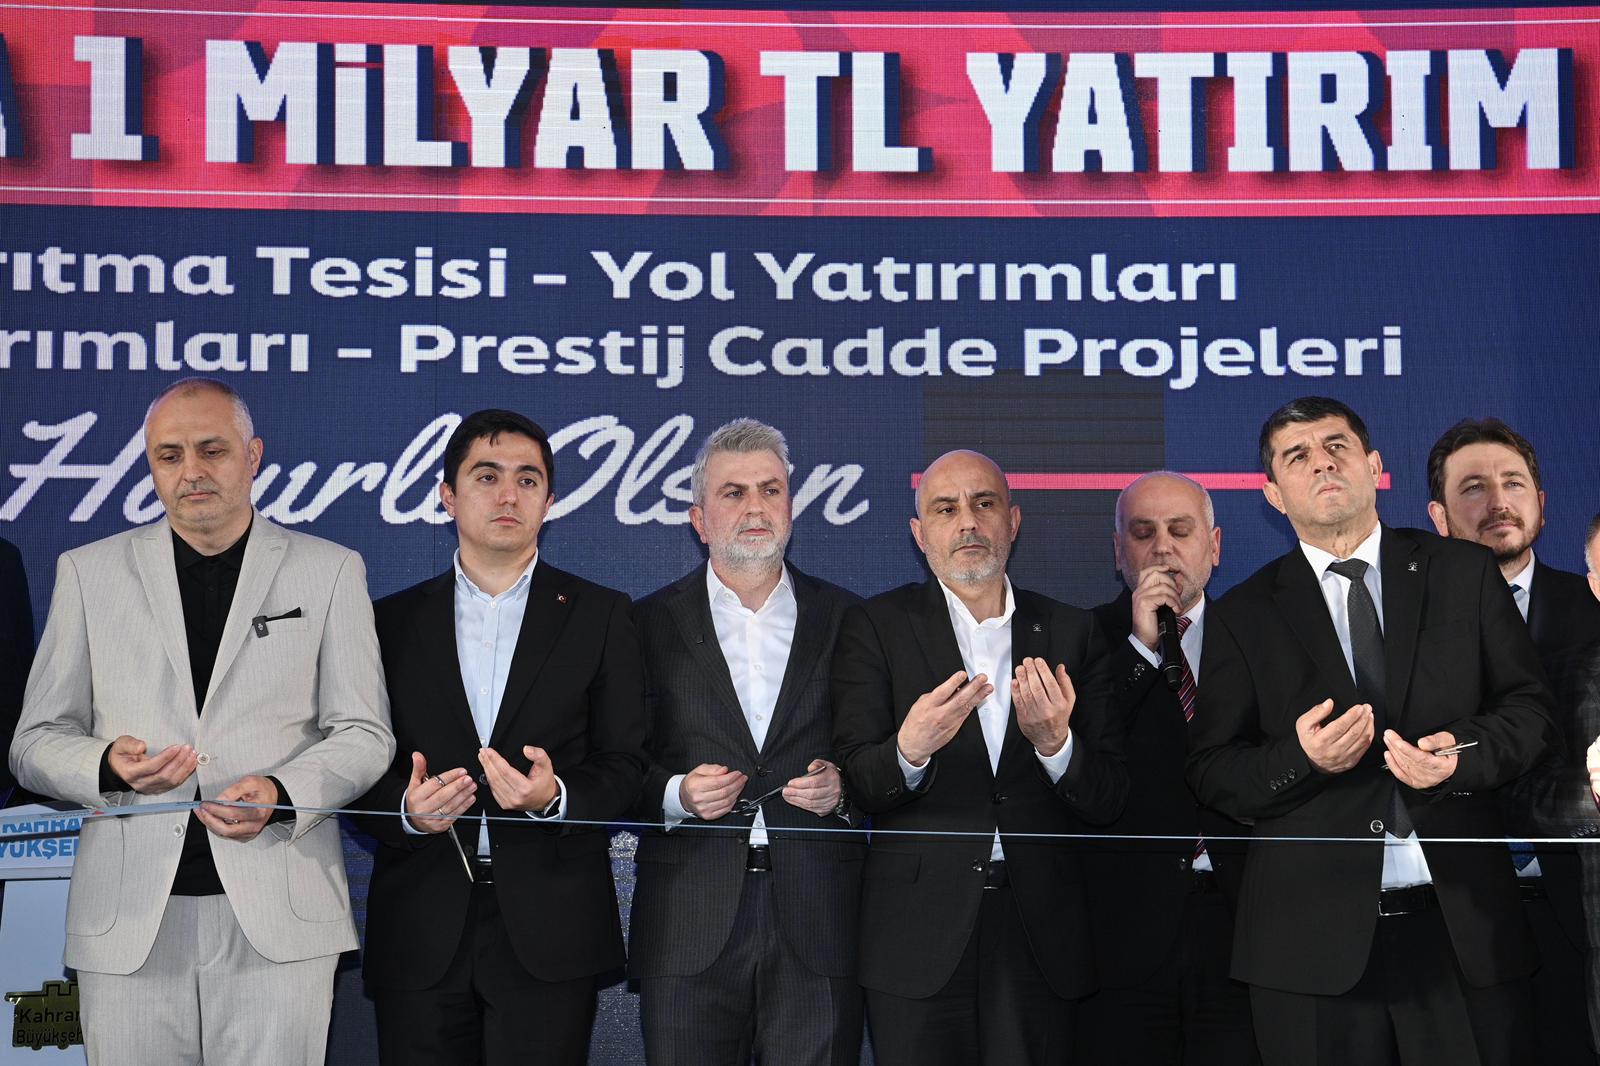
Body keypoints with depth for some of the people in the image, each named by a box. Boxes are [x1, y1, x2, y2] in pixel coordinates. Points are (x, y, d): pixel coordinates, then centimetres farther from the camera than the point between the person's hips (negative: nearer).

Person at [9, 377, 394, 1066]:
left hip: (278, 917, -1)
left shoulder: (330, 571, 8)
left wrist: (281, 794, -14)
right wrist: (107, 766, -12)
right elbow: (36, 743, 10)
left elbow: (363, 734, 5)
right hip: (130, 922, 1)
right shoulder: (89, 572, 11)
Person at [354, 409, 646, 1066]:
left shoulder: (601, 616, 8)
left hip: (548, 931, -1)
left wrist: (554, 796, -17)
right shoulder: (393, 621, 11)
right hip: (421, 934, 1)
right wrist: (406, 808, -14)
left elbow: (624, 766, 3)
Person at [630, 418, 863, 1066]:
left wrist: (844, 789, -9)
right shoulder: (650, 625, 7)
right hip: (689, 934, 0)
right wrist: (675, 794, -13)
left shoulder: (848, 621, 10)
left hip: (818, 933, 1)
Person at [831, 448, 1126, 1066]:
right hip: (919, 937, -2)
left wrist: (1054, 742, -17)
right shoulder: (876, 627, 2)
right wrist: (909, 751, -26)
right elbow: (854, 783, -5)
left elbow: (1110, 801, 3)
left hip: (1042, 939, 2)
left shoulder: (1070, 633, 8)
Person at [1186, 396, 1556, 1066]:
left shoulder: (1464, 573, 9)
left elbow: (1531, 709, 6)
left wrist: (1464, 753, -14)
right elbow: (1210, 772, 3)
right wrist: (1301, 759, -16)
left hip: (1466, 926, 1)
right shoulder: (1243, 615, 7)